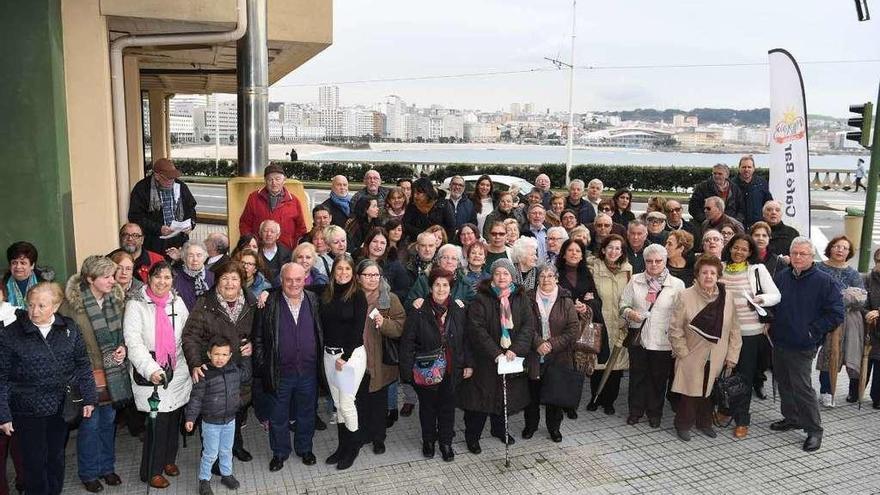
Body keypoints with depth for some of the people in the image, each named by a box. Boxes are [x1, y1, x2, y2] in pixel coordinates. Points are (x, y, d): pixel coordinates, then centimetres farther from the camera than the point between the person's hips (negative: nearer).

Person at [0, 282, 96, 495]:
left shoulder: (69, 329, -3)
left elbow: (83, 365, 4)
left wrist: (89, 397, 2)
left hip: (61, 409, 3)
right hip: (27, 412, -2)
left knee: (56, 458, 18)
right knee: (34, 462, 9)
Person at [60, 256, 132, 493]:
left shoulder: (116, 299, 1)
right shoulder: (72, 303, -16)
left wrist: (122, 347, -3)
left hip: (113, 373, 5)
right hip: (87, 374, -5)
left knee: (108, 421, 17)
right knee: (90, 424, 6)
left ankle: (107, 467, 35)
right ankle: (89, 473, 26)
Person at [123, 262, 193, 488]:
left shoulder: (177, 302, 7)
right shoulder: (136, 305, -7)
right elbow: (133, 342, -14)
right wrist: (150, 369, -24)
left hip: (178, 373, 5)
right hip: (151, 376, -4)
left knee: (174, 419, 13)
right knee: (158, 422, -3)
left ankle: (169, 459, 35)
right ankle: (152, 471, 16)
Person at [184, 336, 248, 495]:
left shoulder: (235, 369, -7)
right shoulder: (204, 374, -20)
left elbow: (246, 375, 16)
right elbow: (196, 398, -15)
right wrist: (190, 418, -15)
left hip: (230, 420, 4)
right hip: (211, 422, -4)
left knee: (227, 450, 22)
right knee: (210, 454, 9)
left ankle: (226, 474, 42)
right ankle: (204, 480, 29)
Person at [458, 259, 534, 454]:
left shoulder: (521, 298, 2)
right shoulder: (481, 298, -9)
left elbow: (528, 325, -4)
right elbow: (476, 328, -15)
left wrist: (515, 350, -17)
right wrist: (496, 353, -21)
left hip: (512, 357, 4)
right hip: (485, 359, -4)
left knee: (506, 395, 13)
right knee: (482, 395, 0)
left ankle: (499, 428, 35)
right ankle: (472, 436, 15)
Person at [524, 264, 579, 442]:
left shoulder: (566, 301, -2)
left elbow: (574, 329, -6)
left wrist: (552, 344, -14)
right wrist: (538, 343, -18)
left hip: (558, 357, 0)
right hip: (533, 357, 0)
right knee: (532, 393, 9)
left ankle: (554, 426, 27)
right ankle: (530, 425, 28)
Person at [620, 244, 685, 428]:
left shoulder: (677, 284, -2)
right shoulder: (635, 280, 4)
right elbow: (623, 304, 9)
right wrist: (629, 313, -14)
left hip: (663, 340, -1)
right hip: (638, 337, 2)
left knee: (659, 378, 10)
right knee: (637, 375, 11)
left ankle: (655, 412, 27)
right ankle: (635, 410, 26)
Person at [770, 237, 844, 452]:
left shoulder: (824, 281, -10)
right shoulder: (780, 277, 5)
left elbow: (836, 314, -9)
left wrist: (812, 331, -11)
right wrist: (769, 324, 6)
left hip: (802, 346, -6)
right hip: (779, 342, 6)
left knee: (801, 386, -5)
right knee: (783, 382, 16)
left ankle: (814, 430, 8)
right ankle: (791, 418, 33)